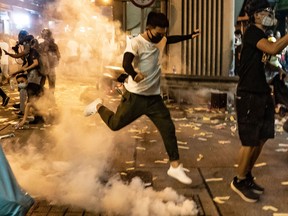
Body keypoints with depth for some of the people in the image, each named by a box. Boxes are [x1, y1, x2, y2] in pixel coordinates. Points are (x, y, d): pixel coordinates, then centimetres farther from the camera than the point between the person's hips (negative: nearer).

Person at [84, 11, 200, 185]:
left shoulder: (161, 40, 6)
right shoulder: (136, 43, -18)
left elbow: (172, 39, 31)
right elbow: (126, 63, -36)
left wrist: (190, 36, 28)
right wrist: (134, 75, -56)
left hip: (154, 97, 6)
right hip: (135, 96, -5)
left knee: (168, 128, -1)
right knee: (115, 124, 7)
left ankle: (175, 167, 7)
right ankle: (99, 106, 38)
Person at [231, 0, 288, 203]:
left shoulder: (263, 36, 17)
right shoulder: (252, 32, -11)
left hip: (263, 94, 9)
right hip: (249, 95, -9)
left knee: (261, 139, 12)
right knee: (250, 141, -4)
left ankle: (247, 176, 26)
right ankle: (239, 181, 11)